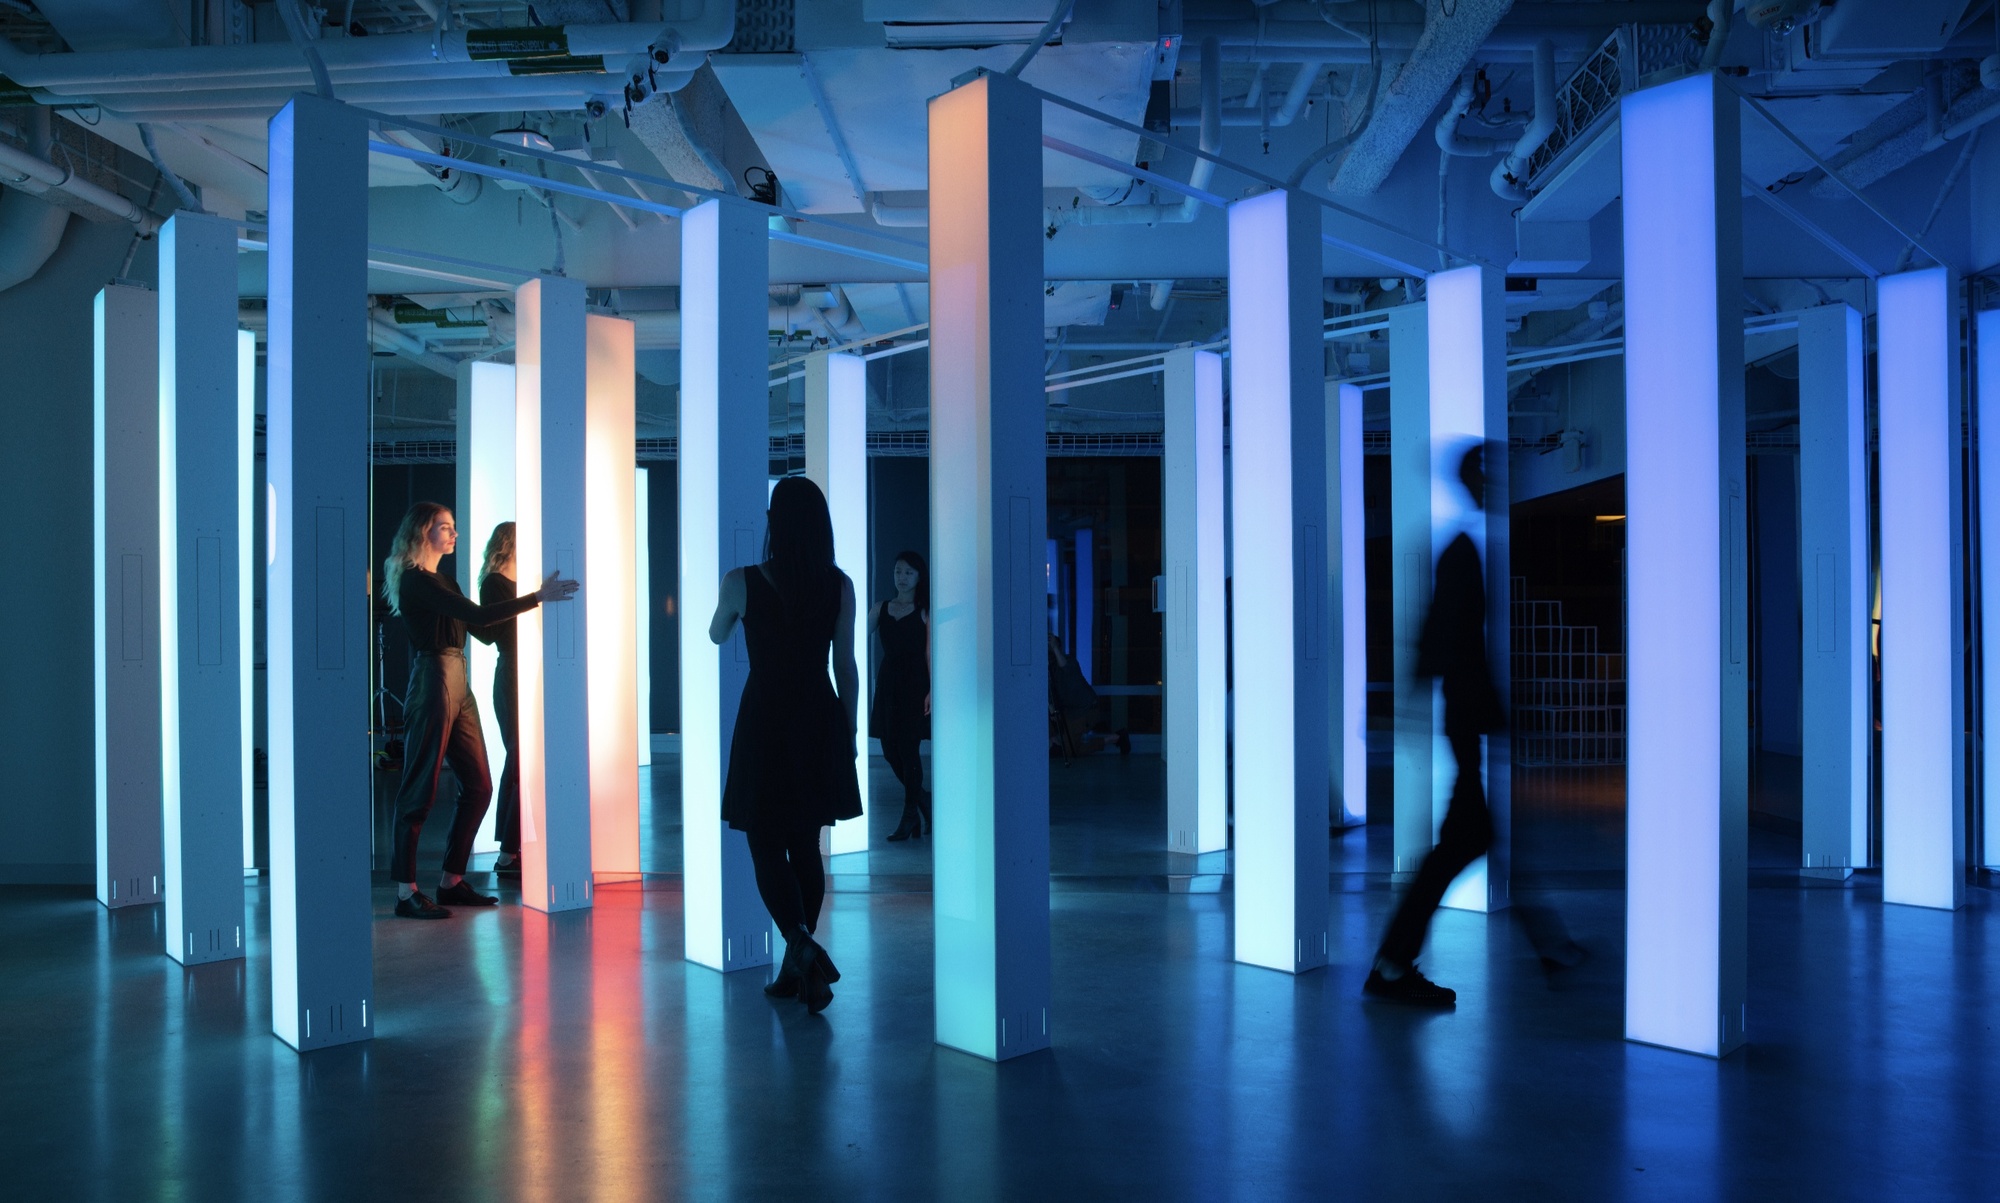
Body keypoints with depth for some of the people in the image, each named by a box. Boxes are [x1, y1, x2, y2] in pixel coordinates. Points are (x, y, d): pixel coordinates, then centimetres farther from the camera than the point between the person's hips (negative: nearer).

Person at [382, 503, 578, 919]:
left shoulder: (443, 582, 20)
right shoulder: (415, 581, -10)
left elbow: (481, 631, 16)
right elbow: (478, 617, -20)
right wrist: (537, 597, -20)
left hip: (458, 682, 10)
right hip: (432, 680, -9)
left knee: (478, 787, 9)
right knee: (420, 790, -5)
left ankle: (451, 881, 18)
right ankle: (406, 892, 0)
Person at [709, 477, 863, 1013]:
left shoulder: (743, 581, -10)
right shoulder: (839, 586, -2)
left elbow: (716, 635, 10)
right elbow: (845, 664, 3)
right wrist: (848, 730, 13)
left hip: (766, 724, -3)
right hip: (820, 726, 3)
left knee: (767, 848, 4)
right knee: (805, 846, 14)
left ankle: (804, 947, -18)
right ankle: (796, 968, 22)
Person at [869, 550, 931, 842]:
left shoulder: (924, 611, 0)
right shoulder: (881, 609, 12)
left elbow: (930, 651, -6)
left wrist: (932, 690, -13)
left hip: (915, 684, -5)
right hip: (888, 684, 5)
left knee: (908, 748, -6)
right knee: (889, 749, 5)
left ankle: (910, 816, 5)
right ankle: (923, 800, 25)